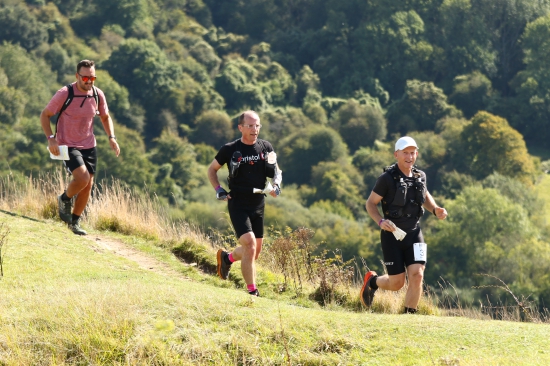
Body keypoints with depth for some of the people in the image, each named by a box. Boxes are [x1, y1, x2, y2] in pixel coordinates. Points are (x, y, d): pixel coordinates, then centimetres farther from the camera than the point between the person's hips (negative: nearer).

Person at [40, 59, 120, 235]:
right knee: (82, 178, -23)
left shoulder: (98, 95, -3)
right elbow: (45, 115, -8)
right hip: (67, 146, -5)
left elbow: (105, 117, 15)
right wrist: (51, 139, -20)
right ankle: (65, 199, 9)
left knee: (88, 185, 5)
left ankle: (74, 222, 23)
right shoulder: (64, 94, -17)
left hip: (89, 146, 5)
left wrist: (112, 137, 0)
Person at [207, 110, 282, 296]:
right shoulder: (230, 149, -8)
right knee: (250, 245, -19)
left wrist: (276, 184, -7)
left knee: (256, 251, 13)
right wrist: (218, 189, -8)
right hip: (238, 205, -5)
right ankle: (252, 291, -10)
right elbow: (212, 169, 6)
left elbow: (276, 171, 14)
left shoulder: (266, 148, 1)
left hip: (258, 205, 5)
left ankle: (227, 257, 44)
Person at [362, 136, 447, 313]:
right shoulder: (387, 178, -10)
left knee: (417, 275, -14)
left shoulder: (420, 176, 5)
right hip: (392, 235, -4)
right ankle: (372, 281, 34)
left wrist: (435, 209, 5)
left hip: (414, 233, 4)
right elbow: (370, 203, -4)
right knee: (396, 283, 0)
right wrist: (380, 221, -22)